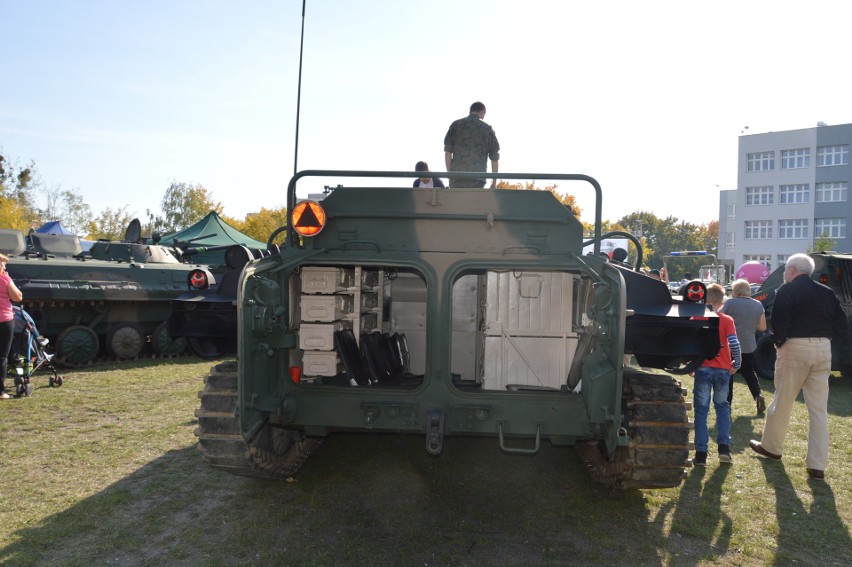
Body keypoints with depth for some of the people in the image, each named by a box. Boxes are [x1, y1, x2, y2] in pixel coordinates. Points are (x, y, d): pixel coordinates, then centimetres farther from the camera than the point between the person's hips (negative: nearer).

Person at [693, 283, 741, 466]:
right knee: (722, 406, 19)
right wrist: (736, 364, 3)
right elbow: (734, 343, -11)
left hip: (703, 368, -1)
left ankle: (701, 454, 3)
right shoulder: (727, 320, -1)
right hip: (723, 369, 1)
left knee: (701, 410, 4)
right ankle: (724, 448, 12)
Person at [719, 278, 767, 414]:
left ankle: (727, 403, 6)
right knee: (749, 372, 21)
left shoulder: (730, 303, -11)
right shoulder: (758, 305, 3)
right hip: (749, 346, 4)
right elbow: (762, 327, 6)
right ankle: (758, 395, 3)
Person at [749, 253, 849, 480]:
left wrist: (778, 342, 0)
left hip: (796, 347, -5)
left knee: (782, 402, 10)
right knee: (819, 409, 7)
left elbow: (779, 322, -15)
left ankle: (771, 447, 26)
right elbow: (842, 325, 9)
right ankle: (817, 465, 7)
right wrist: (828, 339, 14)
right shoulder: (826, 292, 13)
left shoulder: (787, 291, -5)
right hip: (823, 349, 5)